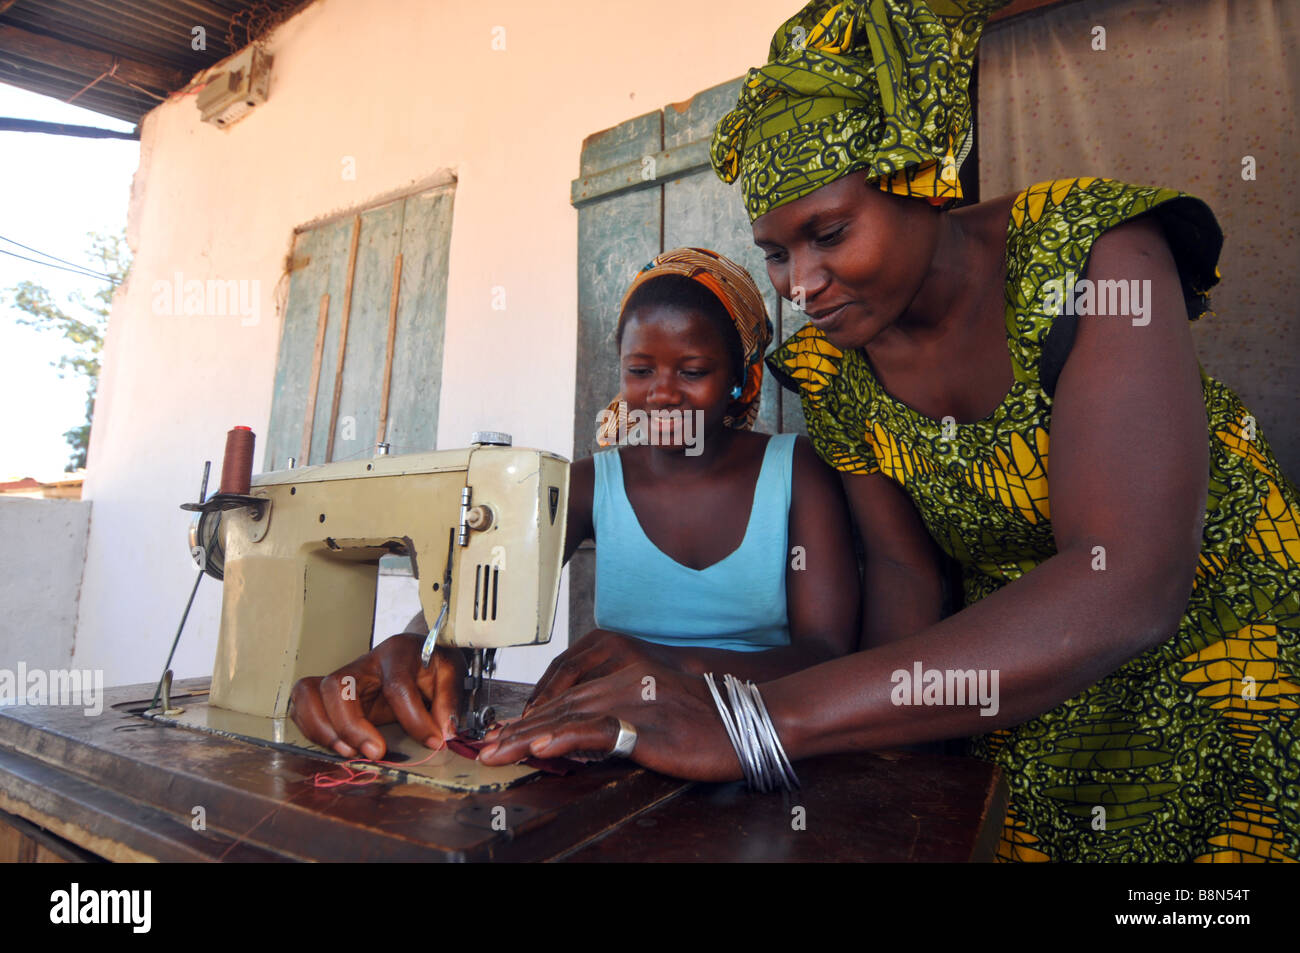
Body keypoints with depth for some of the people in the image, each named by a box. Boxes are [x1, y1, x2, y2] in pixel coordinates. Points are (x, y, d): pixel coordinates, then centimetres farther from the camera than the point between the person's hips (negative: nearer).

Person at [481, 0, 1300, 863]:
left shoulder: (1089, 254, -26)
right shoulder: (829, 367, -12)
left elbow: (1126, 584, -39)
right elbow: (902, 570, -5)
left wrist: (759, 721, -47)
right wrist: (890, 734, -22)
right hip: (1021, 677, 3)